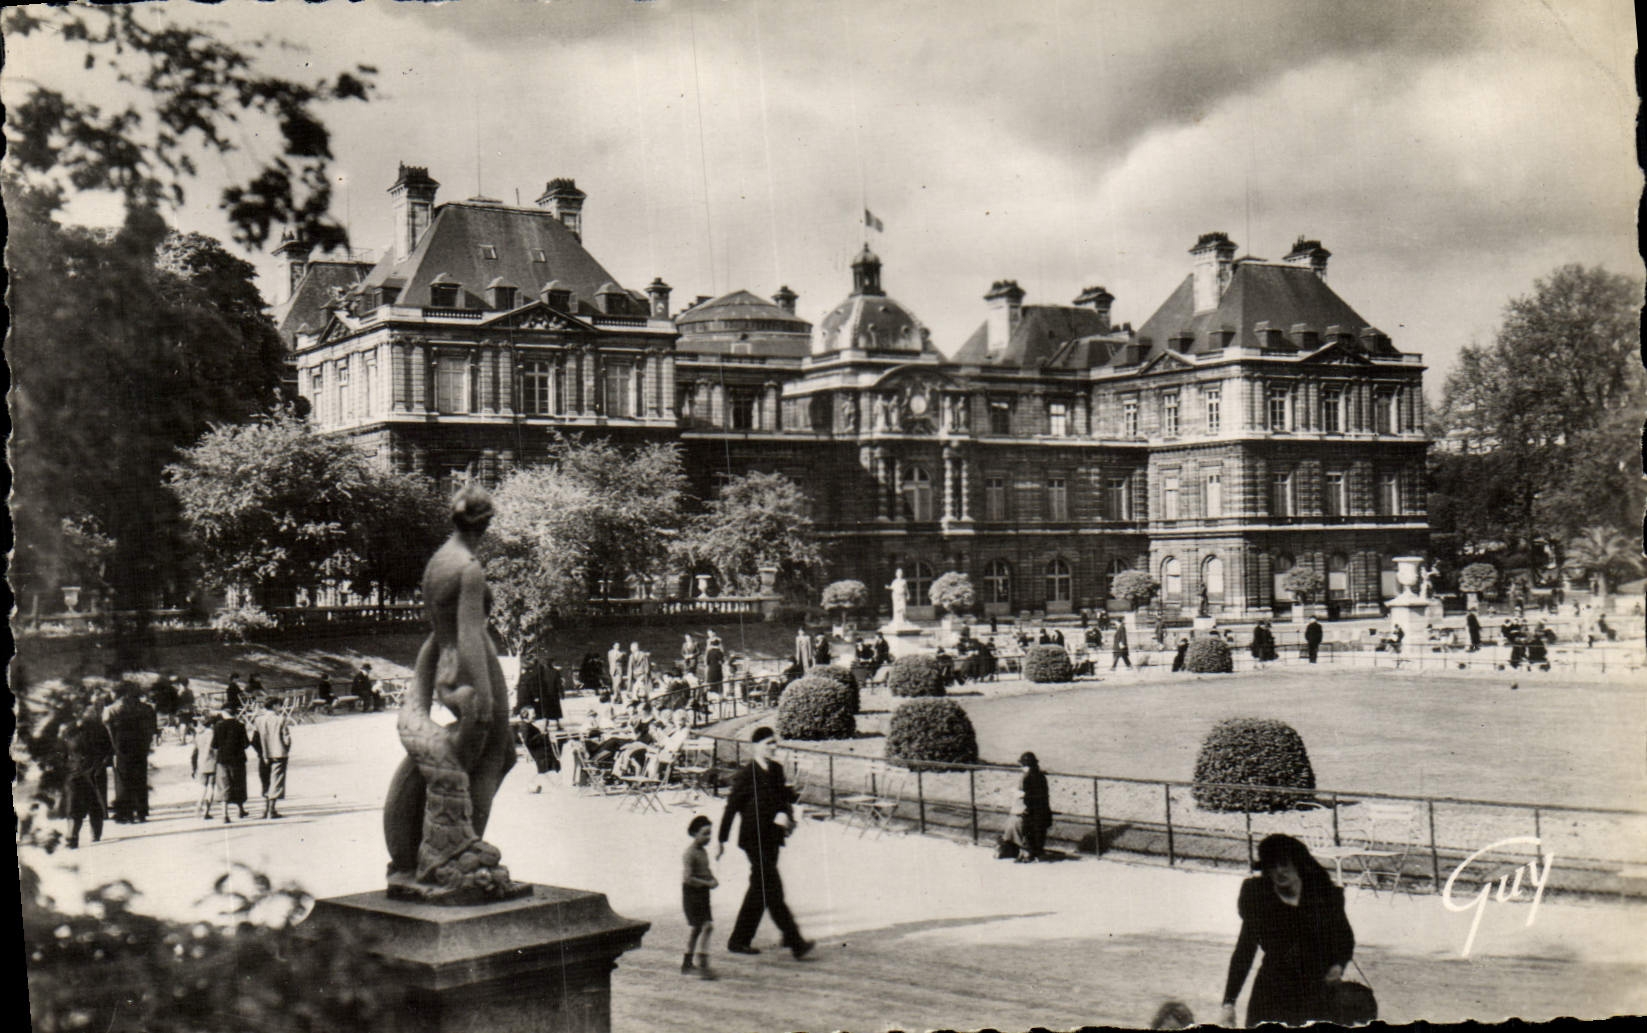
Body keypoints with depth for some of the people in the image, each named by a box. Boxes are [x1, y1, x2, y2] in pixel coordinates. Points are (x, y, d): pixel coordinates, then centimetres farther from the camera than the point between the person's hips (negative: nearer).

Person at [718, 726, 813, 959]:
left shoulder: (777, 770, 9)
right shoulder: (746, 774, -11)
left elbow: (786, 798, 14)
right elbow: (731, 807, -7)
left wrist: (785, 813, -10)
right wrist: (721, 841, -3)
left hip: (772, 838, 8)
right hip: (753, 838, -8)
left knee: (759, 889, 12)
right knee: (772, 889, -9)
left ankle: (739, 940, 23)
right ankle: (795, 942, -10)